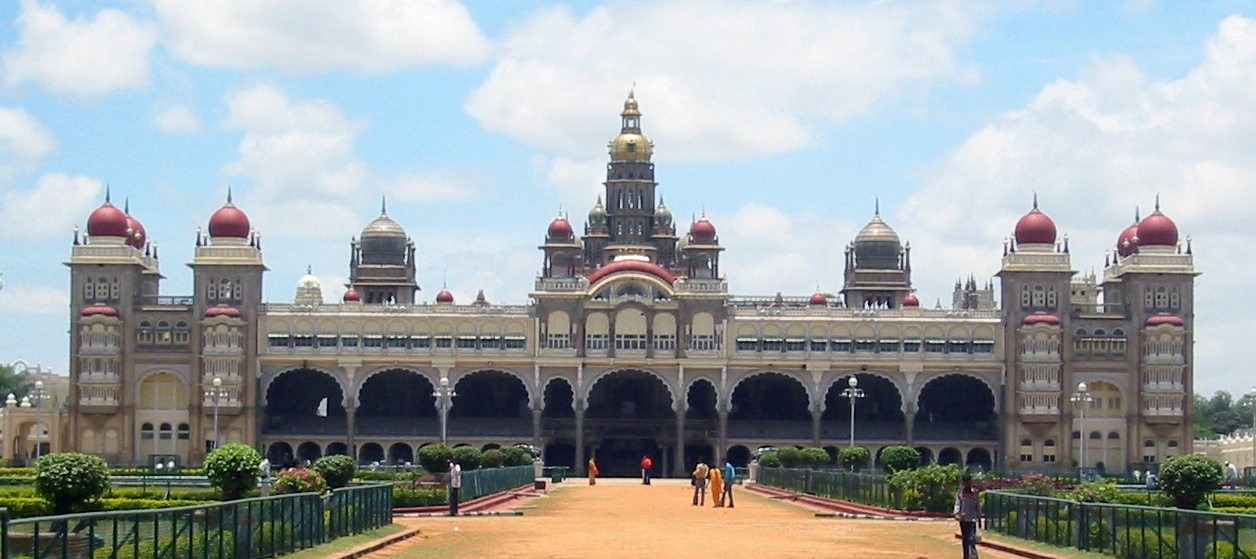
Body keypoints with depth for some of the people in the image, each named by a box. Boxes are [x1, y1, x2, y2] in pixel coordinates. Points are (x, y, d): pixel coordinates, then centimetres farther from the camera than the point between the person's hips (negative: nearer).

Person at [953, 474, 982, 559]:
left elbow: (978, 507, 6)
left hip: (972, 519, -3)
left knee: (971, 539, -16)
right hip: (963, 519, 3)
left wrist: (979, 518, 7)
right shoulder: (960, 492, 3)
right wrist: (956, 514, -20)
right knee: (964, 539, 13)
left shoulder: (975, 493, -1)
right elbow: (957, 504, -3)